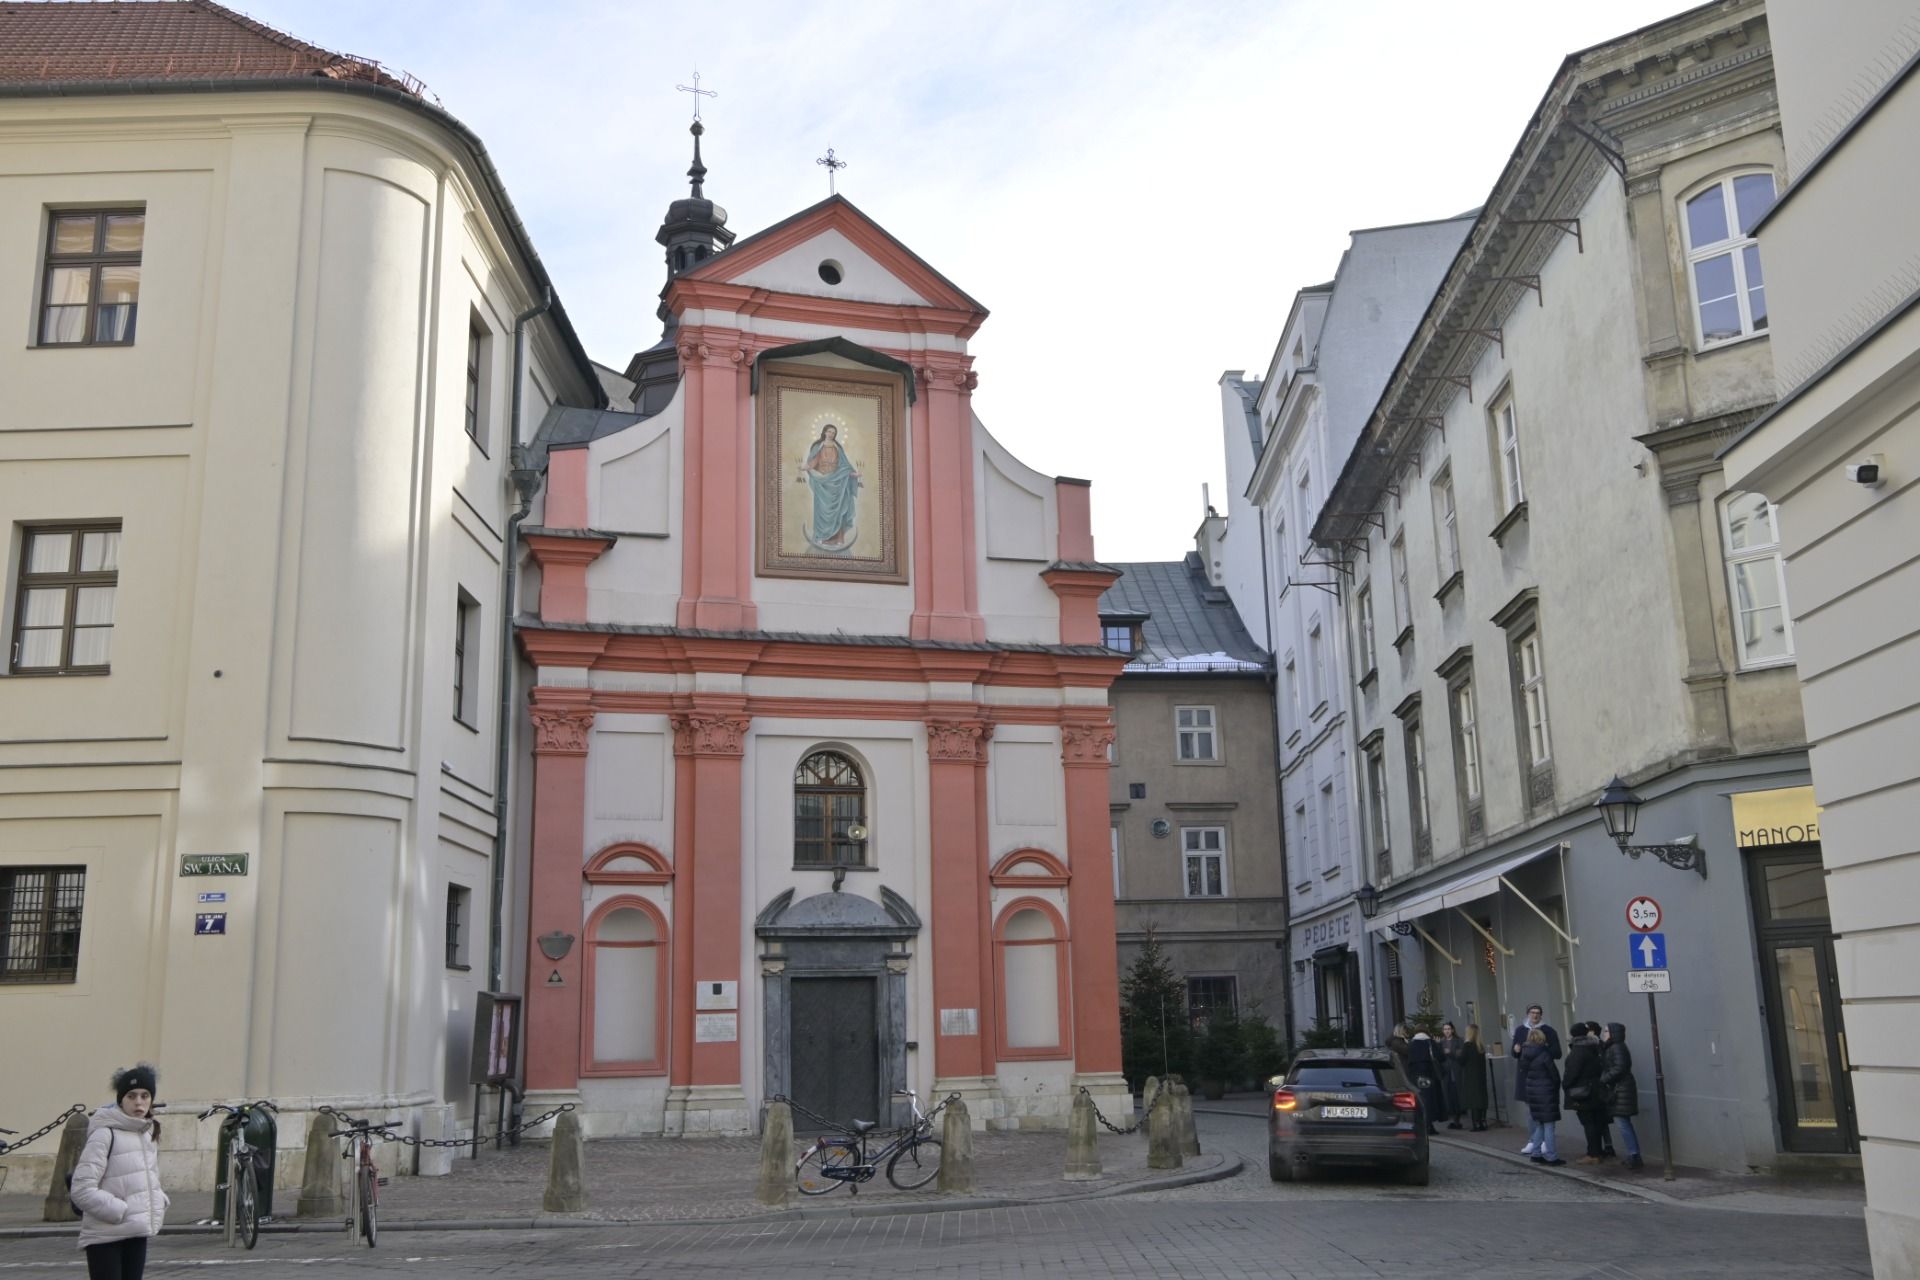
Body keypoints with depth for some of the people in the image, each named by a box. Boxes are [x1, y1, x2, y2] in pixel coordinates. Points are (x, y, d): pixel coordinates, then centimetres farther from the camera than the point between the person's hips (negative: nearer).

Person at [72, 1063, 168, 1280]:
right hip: (105, 1236, -7)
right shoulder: (105, 1134, -14)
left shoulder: (149, 1134, 10)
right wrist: (121, 1211, -19)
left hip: (137, 1234, 7)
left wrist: (159, 1204, 4)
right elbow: (83, 1190, -19)